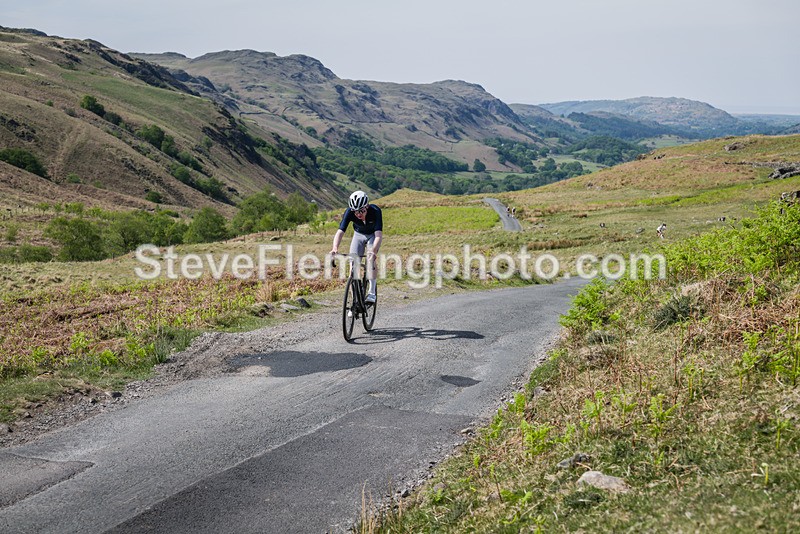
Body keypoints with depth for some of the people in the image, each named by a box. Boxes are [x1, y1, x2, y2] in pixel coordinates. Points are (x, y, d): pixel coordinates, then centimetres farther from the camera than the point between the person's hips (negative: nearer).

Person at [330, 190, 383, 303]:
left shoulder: (375, 211, -37)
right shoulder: (349, 212, -31)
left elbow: (379, 234, -45)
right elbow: (340, 232, -39)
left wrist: (373, 250, -62)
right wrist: (335, 248, -57)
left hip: (373, 235, -2)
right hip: (358, 234, 2)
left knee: (371, 257, -27)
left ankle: (372, 291, -16)